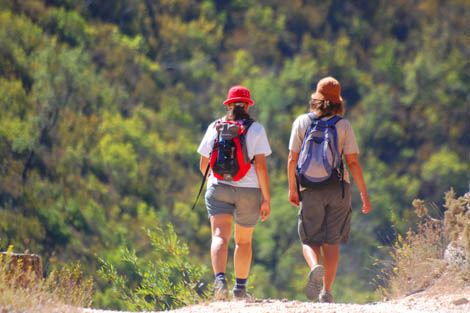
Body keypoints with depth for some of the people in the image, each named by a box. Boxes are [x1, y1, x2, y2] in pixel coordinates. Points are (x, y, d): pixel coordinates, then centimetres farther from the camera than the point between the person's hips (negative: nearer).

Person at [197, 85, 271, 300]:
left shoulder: (215, 127, 6)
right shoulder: (256, 129, -2)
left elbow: (203, 164, 10)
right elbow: (261, 165, -9)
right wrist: (267, 199, -5)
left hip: (219, 188, 0)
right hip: (249, 190, 0)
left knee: (220, 237, -11)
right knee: (243, 241, 17)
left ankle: (220, 279, -35)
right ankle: (240, 288, 24)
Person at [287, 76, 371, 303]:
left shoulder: (301, 122, -1)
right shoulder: (344, 125, -2)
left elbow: (292, 159, -2)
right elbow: (353, 161, -4)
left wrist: (292, 188, 9)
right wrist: (364, 192, 1)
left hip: (310, 190, 0)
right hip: (338, 188, 0)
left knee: (310, 240, 7)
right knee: (331, 242, 9)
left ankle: (315, 267, -25)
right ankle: (326, 291, 5)